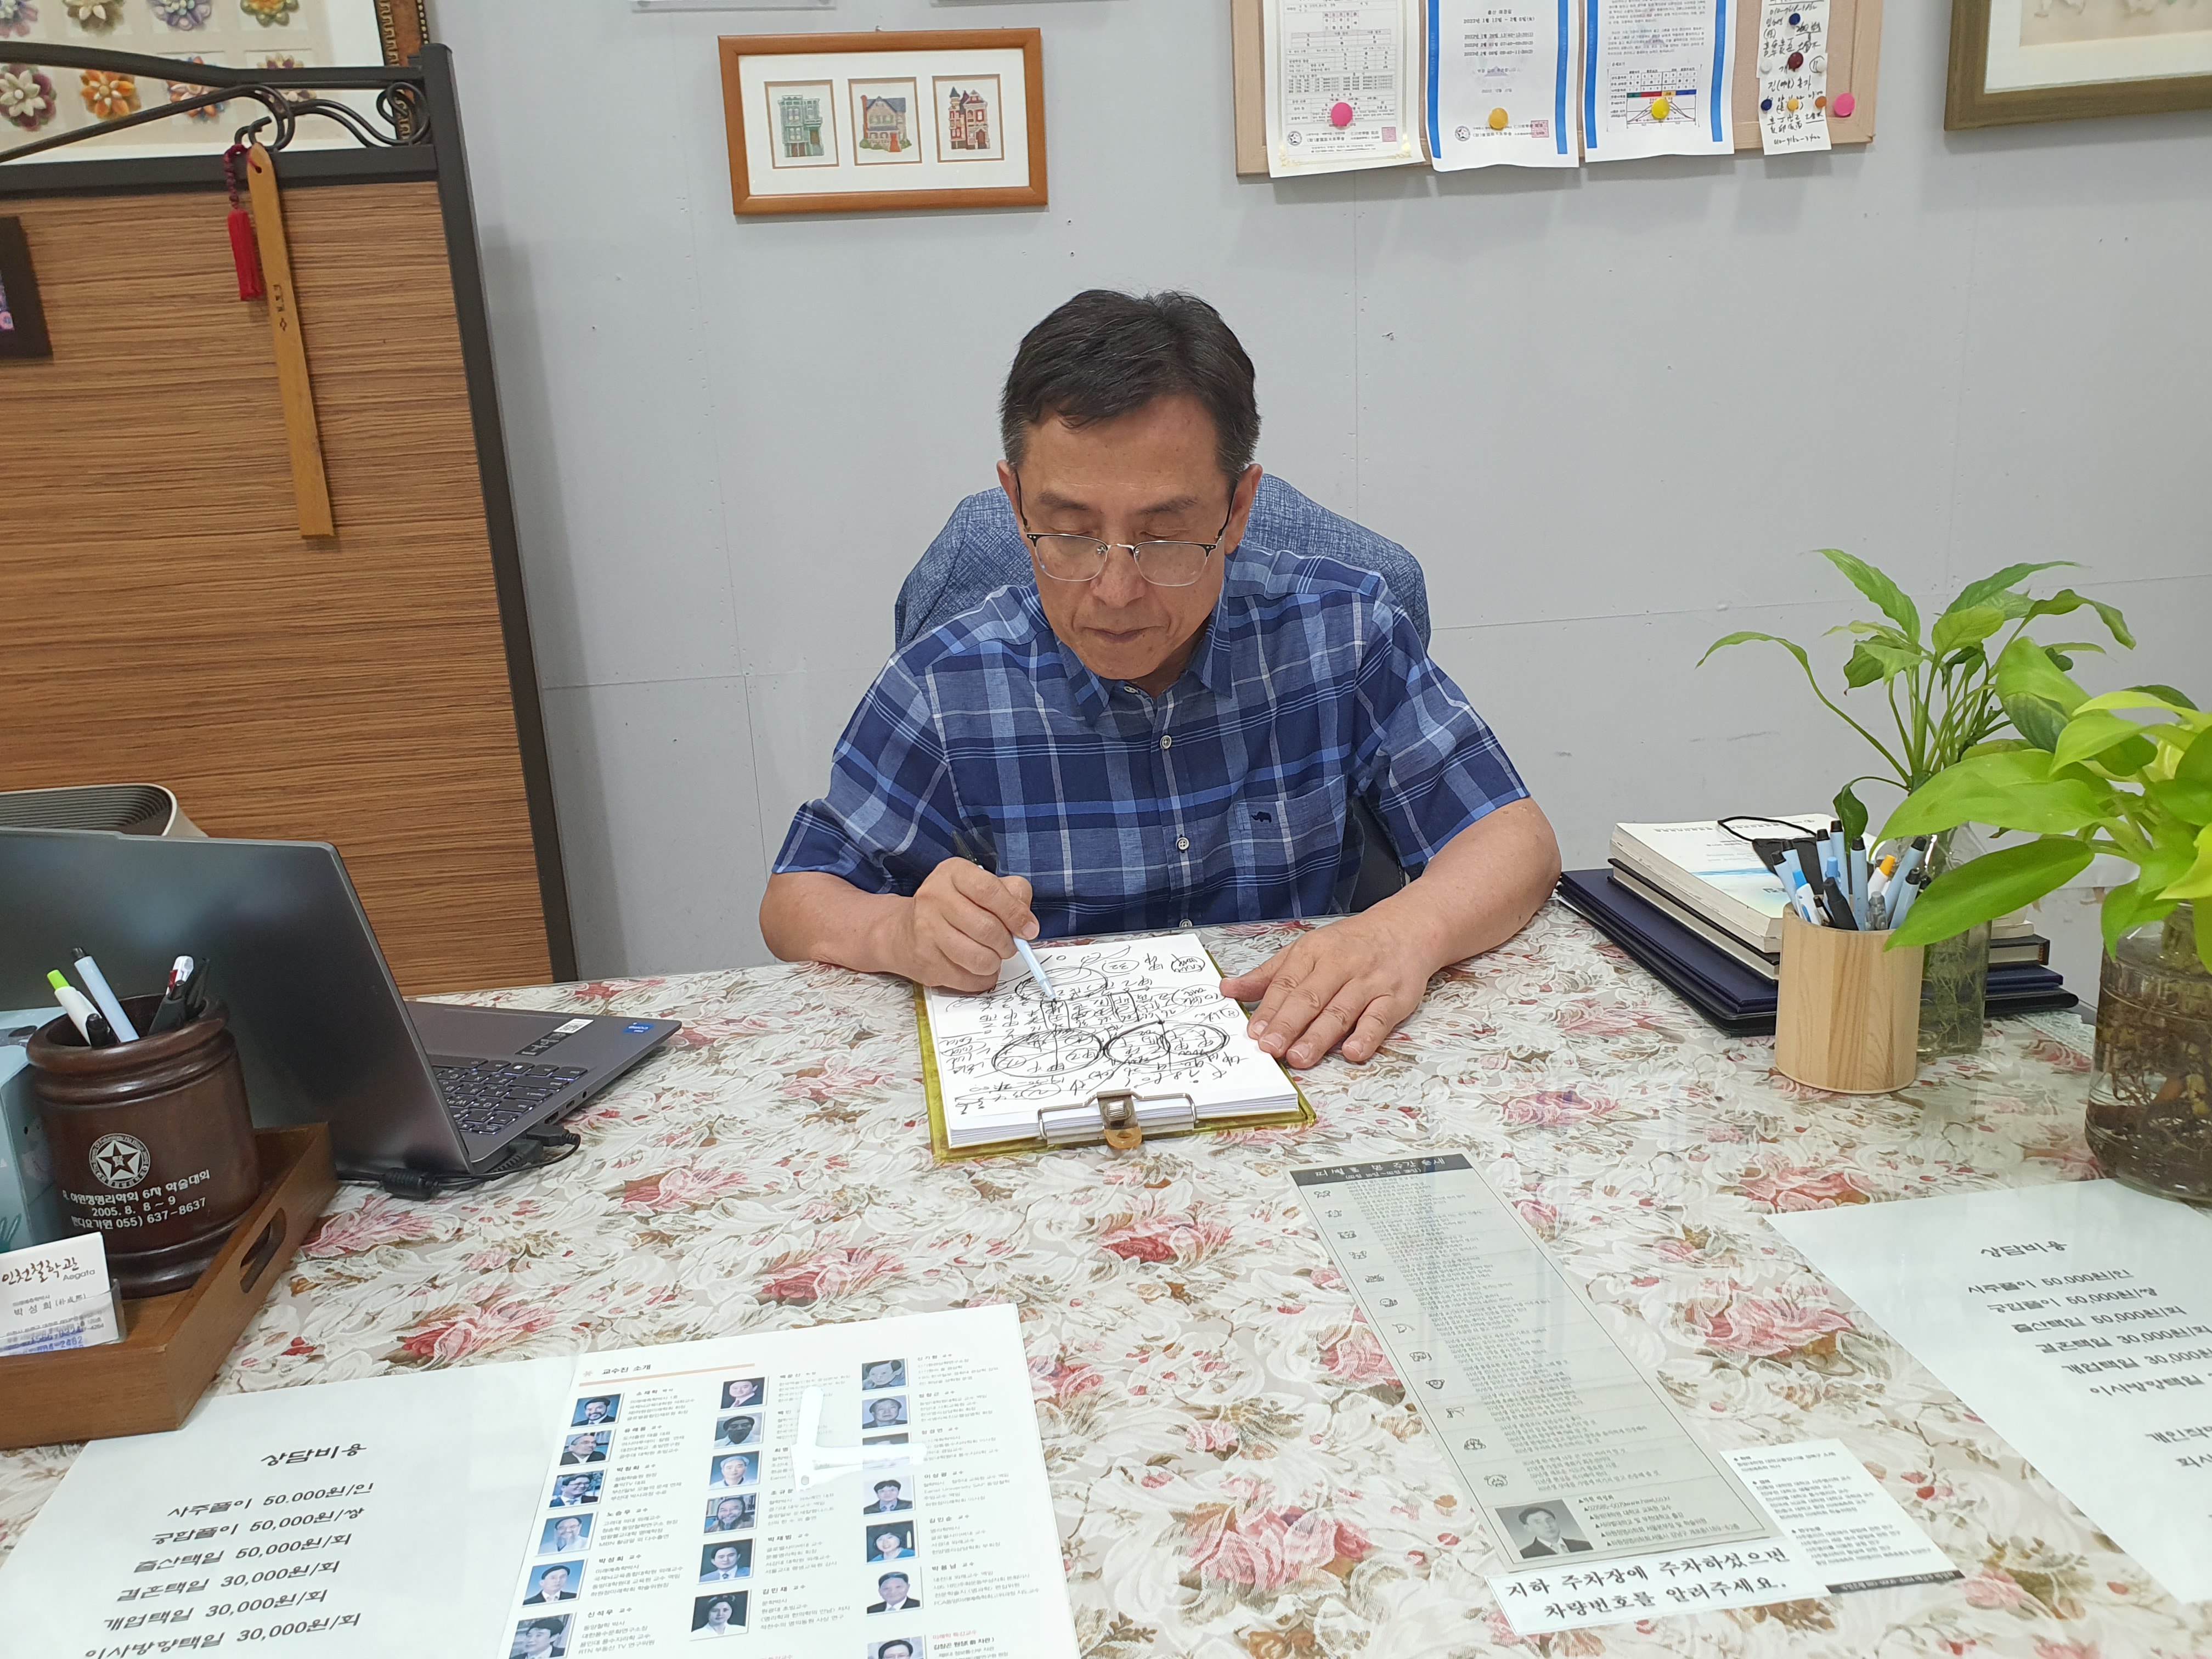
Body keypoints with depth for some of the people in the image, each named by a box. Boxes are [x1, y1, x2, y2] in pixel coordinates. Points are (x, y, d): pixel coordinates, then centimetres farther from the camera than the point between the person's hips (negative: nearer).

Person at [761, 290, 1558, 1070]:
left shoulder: (1342, 630, -6)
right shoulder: (945, 690, -9)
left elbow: (1512, 836, -4)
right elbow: (795, 903, 0)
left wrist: (1407, 932, -25)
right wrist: (902, 933, -22)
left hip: (1305, 1068, 1)